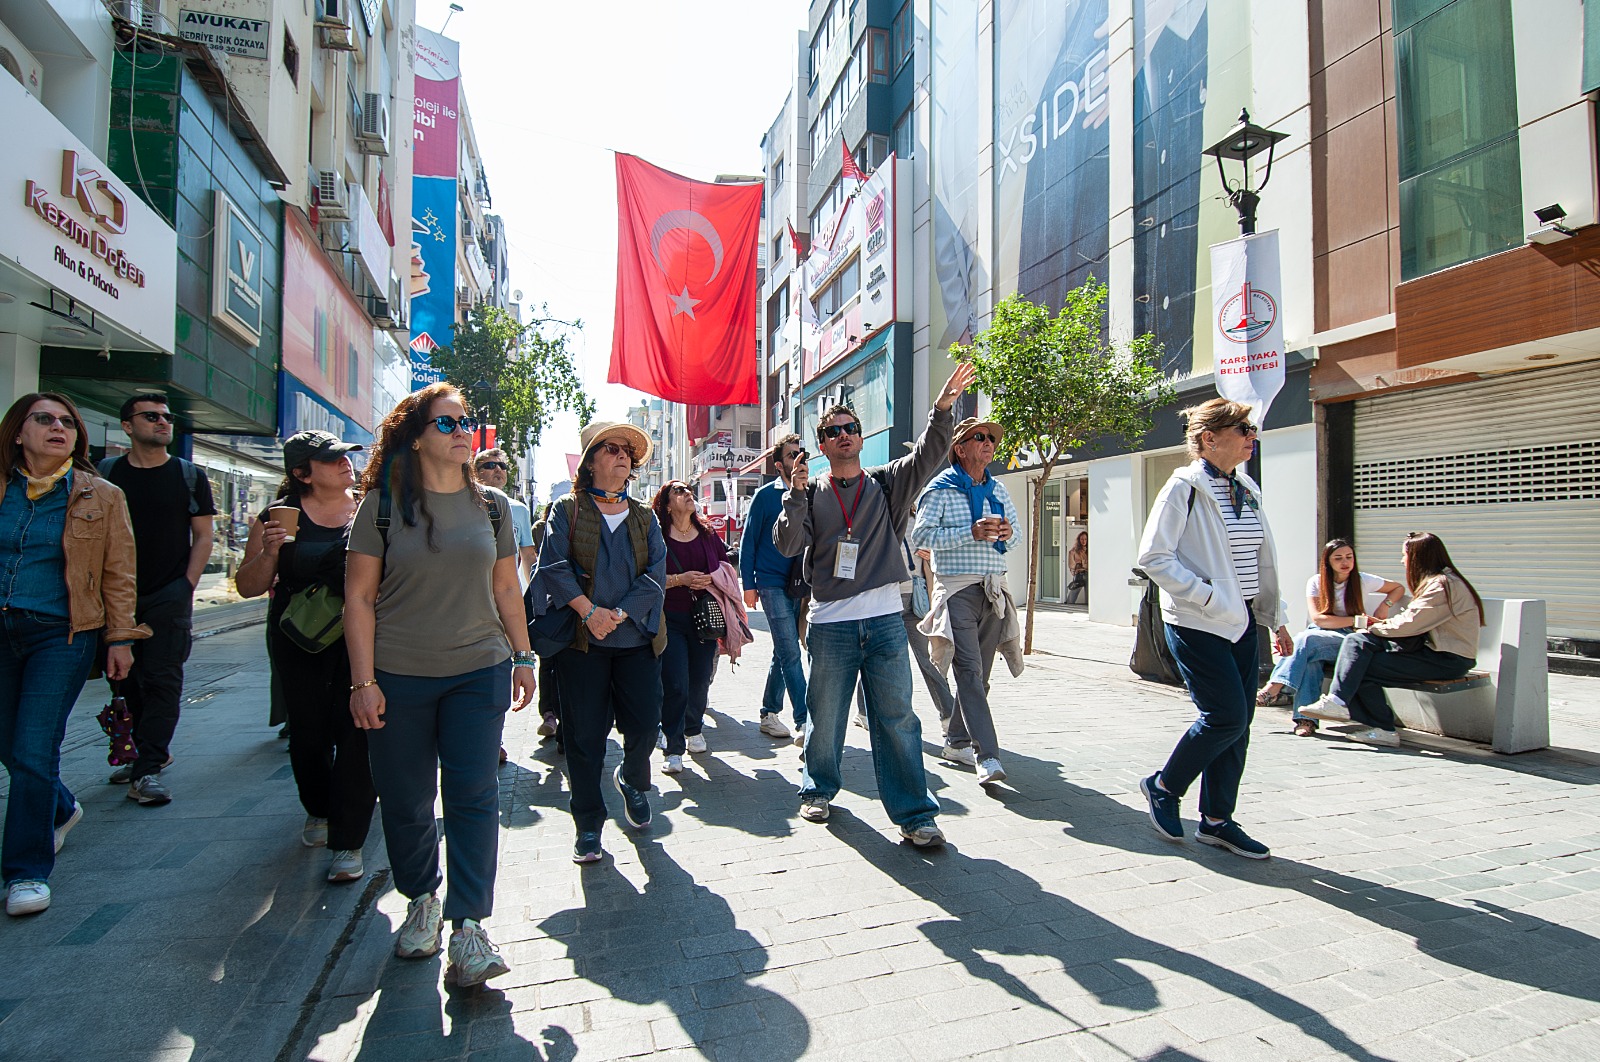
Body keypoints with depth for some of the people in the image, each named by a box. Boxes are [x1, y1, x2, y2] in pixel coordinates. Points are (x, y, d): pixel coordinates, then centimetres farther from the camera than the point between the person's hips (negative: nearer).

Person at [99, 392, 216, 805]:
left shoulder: (189, 475, 4)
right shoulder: (105, 473, 8)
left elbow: (203, 537, 3)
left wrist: (187, 585, -6)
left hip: (170, 597, -3)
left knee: (162, 680, -6)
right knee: (126, 679, 10)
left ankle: (147, 770, -4)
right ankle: (152, 752, 24)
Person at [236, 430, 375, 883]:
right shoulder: (279, 517, 1)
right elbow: (248, 587, 4)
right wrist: (269, 551, -14)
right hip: (299, 641, 1)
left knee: (355, 732, -7)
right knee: (308, 732, 12)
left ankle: (347, 842, 3)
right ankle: (318, 811, 40)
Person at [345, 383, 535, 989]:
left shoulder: (491, 507, 6)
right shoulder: (383, 505, -2)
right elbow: (358, 597, -4)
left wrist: (522, 655, 11)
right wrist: (363, 681, -8)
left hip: (478, 672, 1)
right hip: (398, 678, -1)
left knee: (473, 793, -4)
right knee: (406, 800, 9)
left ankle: (468, 927, 2)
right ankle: (421, 900, 31)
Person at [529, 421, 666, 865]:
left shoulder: (645, 518, 13)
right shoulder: (567, 511, 5)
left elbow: (656, 574, 2)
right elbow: (554, 566, -6)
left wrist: (619, 614, -12)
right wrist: (589, 611, -16)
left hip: (637, 637, 2)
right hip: (581, 640, -2)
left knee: (646, 723, -1)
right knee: (584, 734, 2)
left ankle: (632, 780, 33)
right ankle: (588, 825, 18)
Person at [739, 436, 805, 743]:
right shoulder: (766, 496, -2)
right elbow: (748, 542, 0)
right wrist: (748, 584, -5)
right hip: (773, 584, -5)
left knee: (783, 653, 12)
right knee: (791, 654, -9)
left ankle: (769, 715, 24)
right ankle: (804, 723, -9)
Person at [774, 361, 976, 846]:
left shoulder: (886, 484, 8)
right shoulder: (810, 494, 6)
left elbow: (928, 454, -7)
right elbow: (788, 544, -5)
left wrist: (942, 407, -21)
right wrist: (796, 494, -16)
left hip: (885, 620, 0)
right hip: (829, 623, 0)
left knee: (896, 718, 2)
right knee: (825, 716, 12)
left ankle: (913, 812, 11)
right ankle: (818, 790, 34)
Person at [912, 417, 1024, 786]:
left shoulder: (998, 489, 15)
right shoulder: (941, 488, -3)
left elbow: (1015, 526, 24)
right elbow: (920, 535, -11)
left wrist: (1008, 533, -1)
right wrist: (971, 533, -19)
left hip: (993, 589, 6)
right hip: (957, 589, -6)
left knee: (979, 673, 9)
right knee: (969, 670, -13)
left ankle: (956, 741, 23)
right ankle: (987, 755, -15)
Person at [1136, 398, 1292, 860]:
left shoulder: (1246, 489, 12)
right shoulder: (1185, 487, -11)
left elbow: (1263, 562, 18)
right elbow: (1153, 556, -16)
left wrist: (1275, 618, 17)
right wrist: (1206, 597, -19)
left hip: (1241, 622, 8)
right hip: (1198, 625, -8)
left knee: (1238, 723, 8)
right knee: (1227, 716, -9)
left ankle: (1217, 819, 20)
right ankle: (1163, 787, 13)